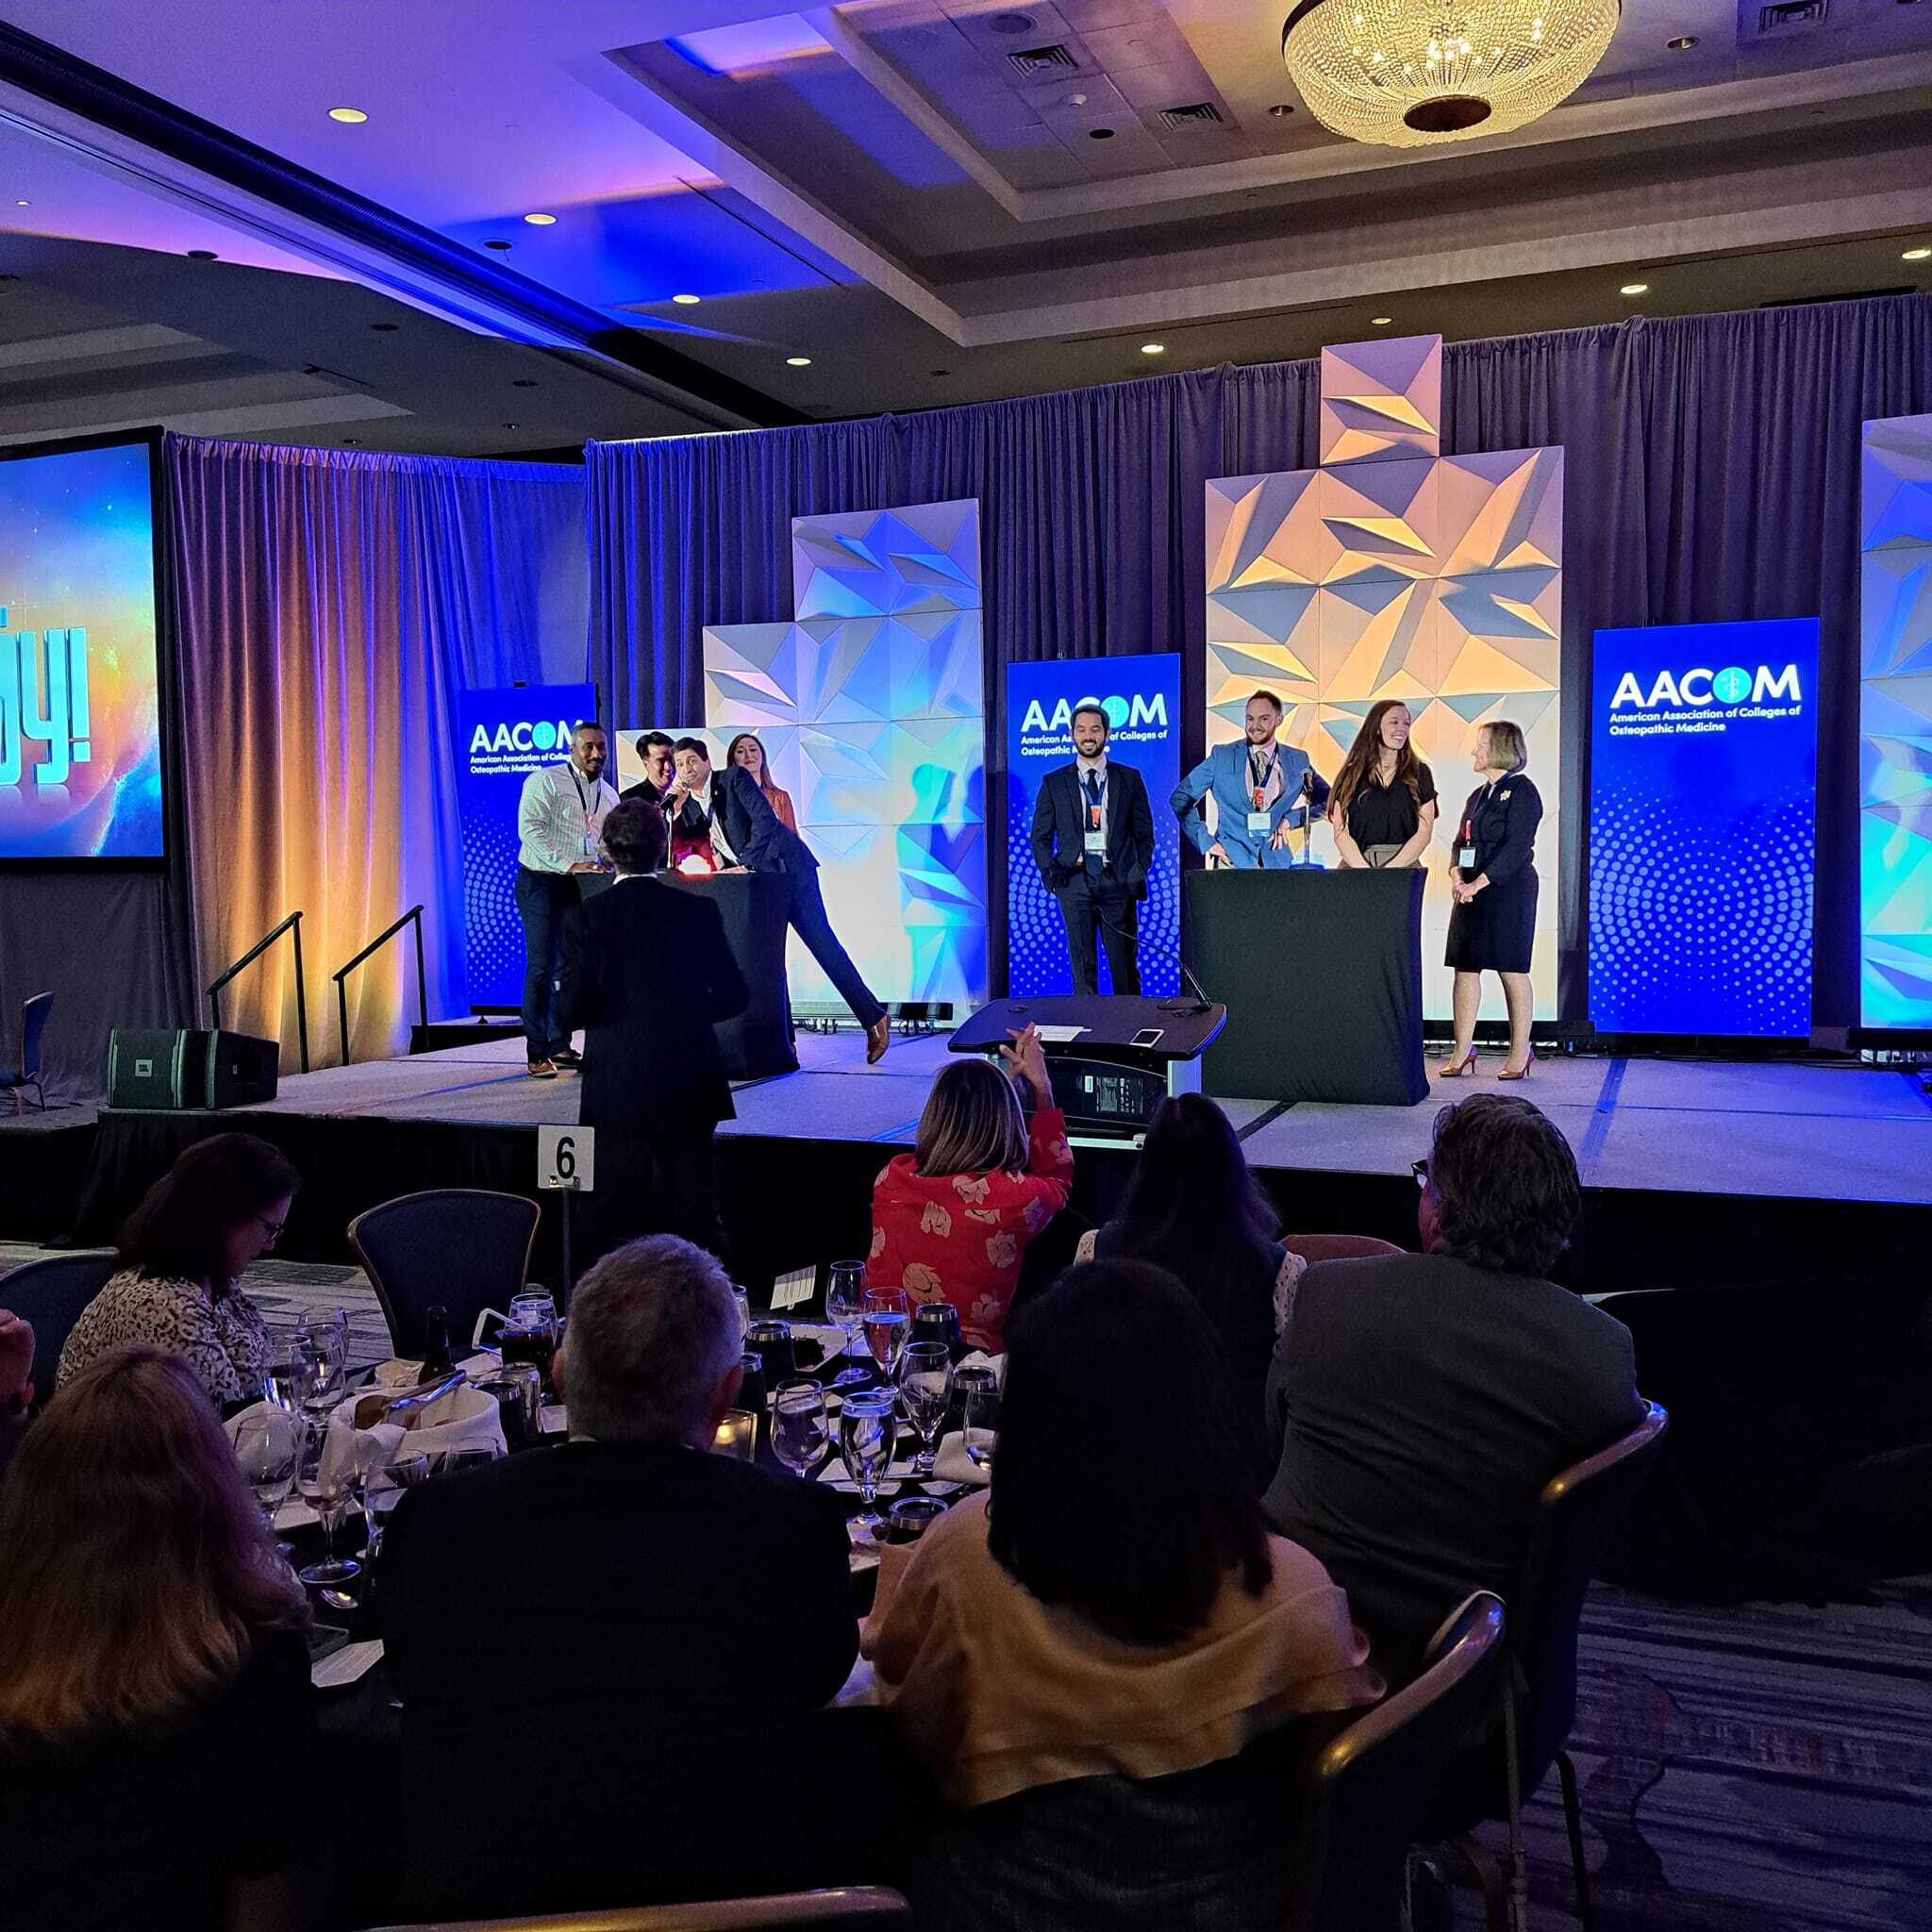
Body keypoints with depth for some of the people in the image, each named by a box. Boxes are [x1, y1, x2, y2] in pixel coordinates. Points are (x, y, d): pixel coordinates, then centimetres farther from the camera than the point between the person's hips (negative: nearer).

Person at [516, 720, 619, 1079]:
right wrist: (568, 865, -22)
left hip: (580, 887, 7)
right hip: (541, 883, -6)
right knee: (542, 967, -8)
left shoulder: (609, 796, 14)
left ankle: (560, 1045, 18)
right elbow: (530, 829, -16)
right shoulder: (545, 781, -7)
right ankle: (537, 1054, -5)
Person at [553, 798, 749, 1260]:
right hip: (690, 1090, 2)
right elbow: (732, 995, 3)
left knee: (621, 1226, 7)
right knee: (693, 1219, 9)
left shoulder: (586, 918, -6)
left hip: (619, 1091, -2)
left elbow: (571, 1010, -10)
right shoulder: (698, 911, -1)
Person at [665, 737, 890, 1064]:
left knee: (820, 941, -7)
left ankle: (873, 1017, 0)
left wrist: (744, 865, -22)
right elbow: (677, 846, 6)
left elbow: (765, 820, -16)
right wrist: (675, 807, -6)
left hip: (786, 868, -7)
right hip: (750, 879, 7)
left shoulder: (734, 778, -7)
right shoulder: (689, 804, 11)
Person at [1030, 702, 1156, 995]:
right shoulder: (1053, 783, 9)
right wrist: (1051, 874, 0)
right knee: (1082, 968, 0)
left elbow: (1144, 833, 11)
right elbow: (1040, 836, 12)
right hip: (1074, 880, 0)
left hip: (1117, 880, 0)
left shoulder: (1129, 778, 9)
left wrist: (1137, 874, 1)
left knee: (1125, 966, 1)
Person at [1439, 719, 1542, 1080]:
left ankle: (1520, 1051, 6)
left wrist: (1479, 883, -21)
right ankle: (1463, 1050, 10)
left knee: (1512, 970, -2)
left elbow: (1516, 847, -16)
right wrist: (1456, 875, -5)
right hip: (1471, 893, 8)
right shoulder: (1478, 795, 18)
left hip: (1508, 891, -8)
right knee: (1465, 968, 5)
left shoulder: (1521, 791, -7)